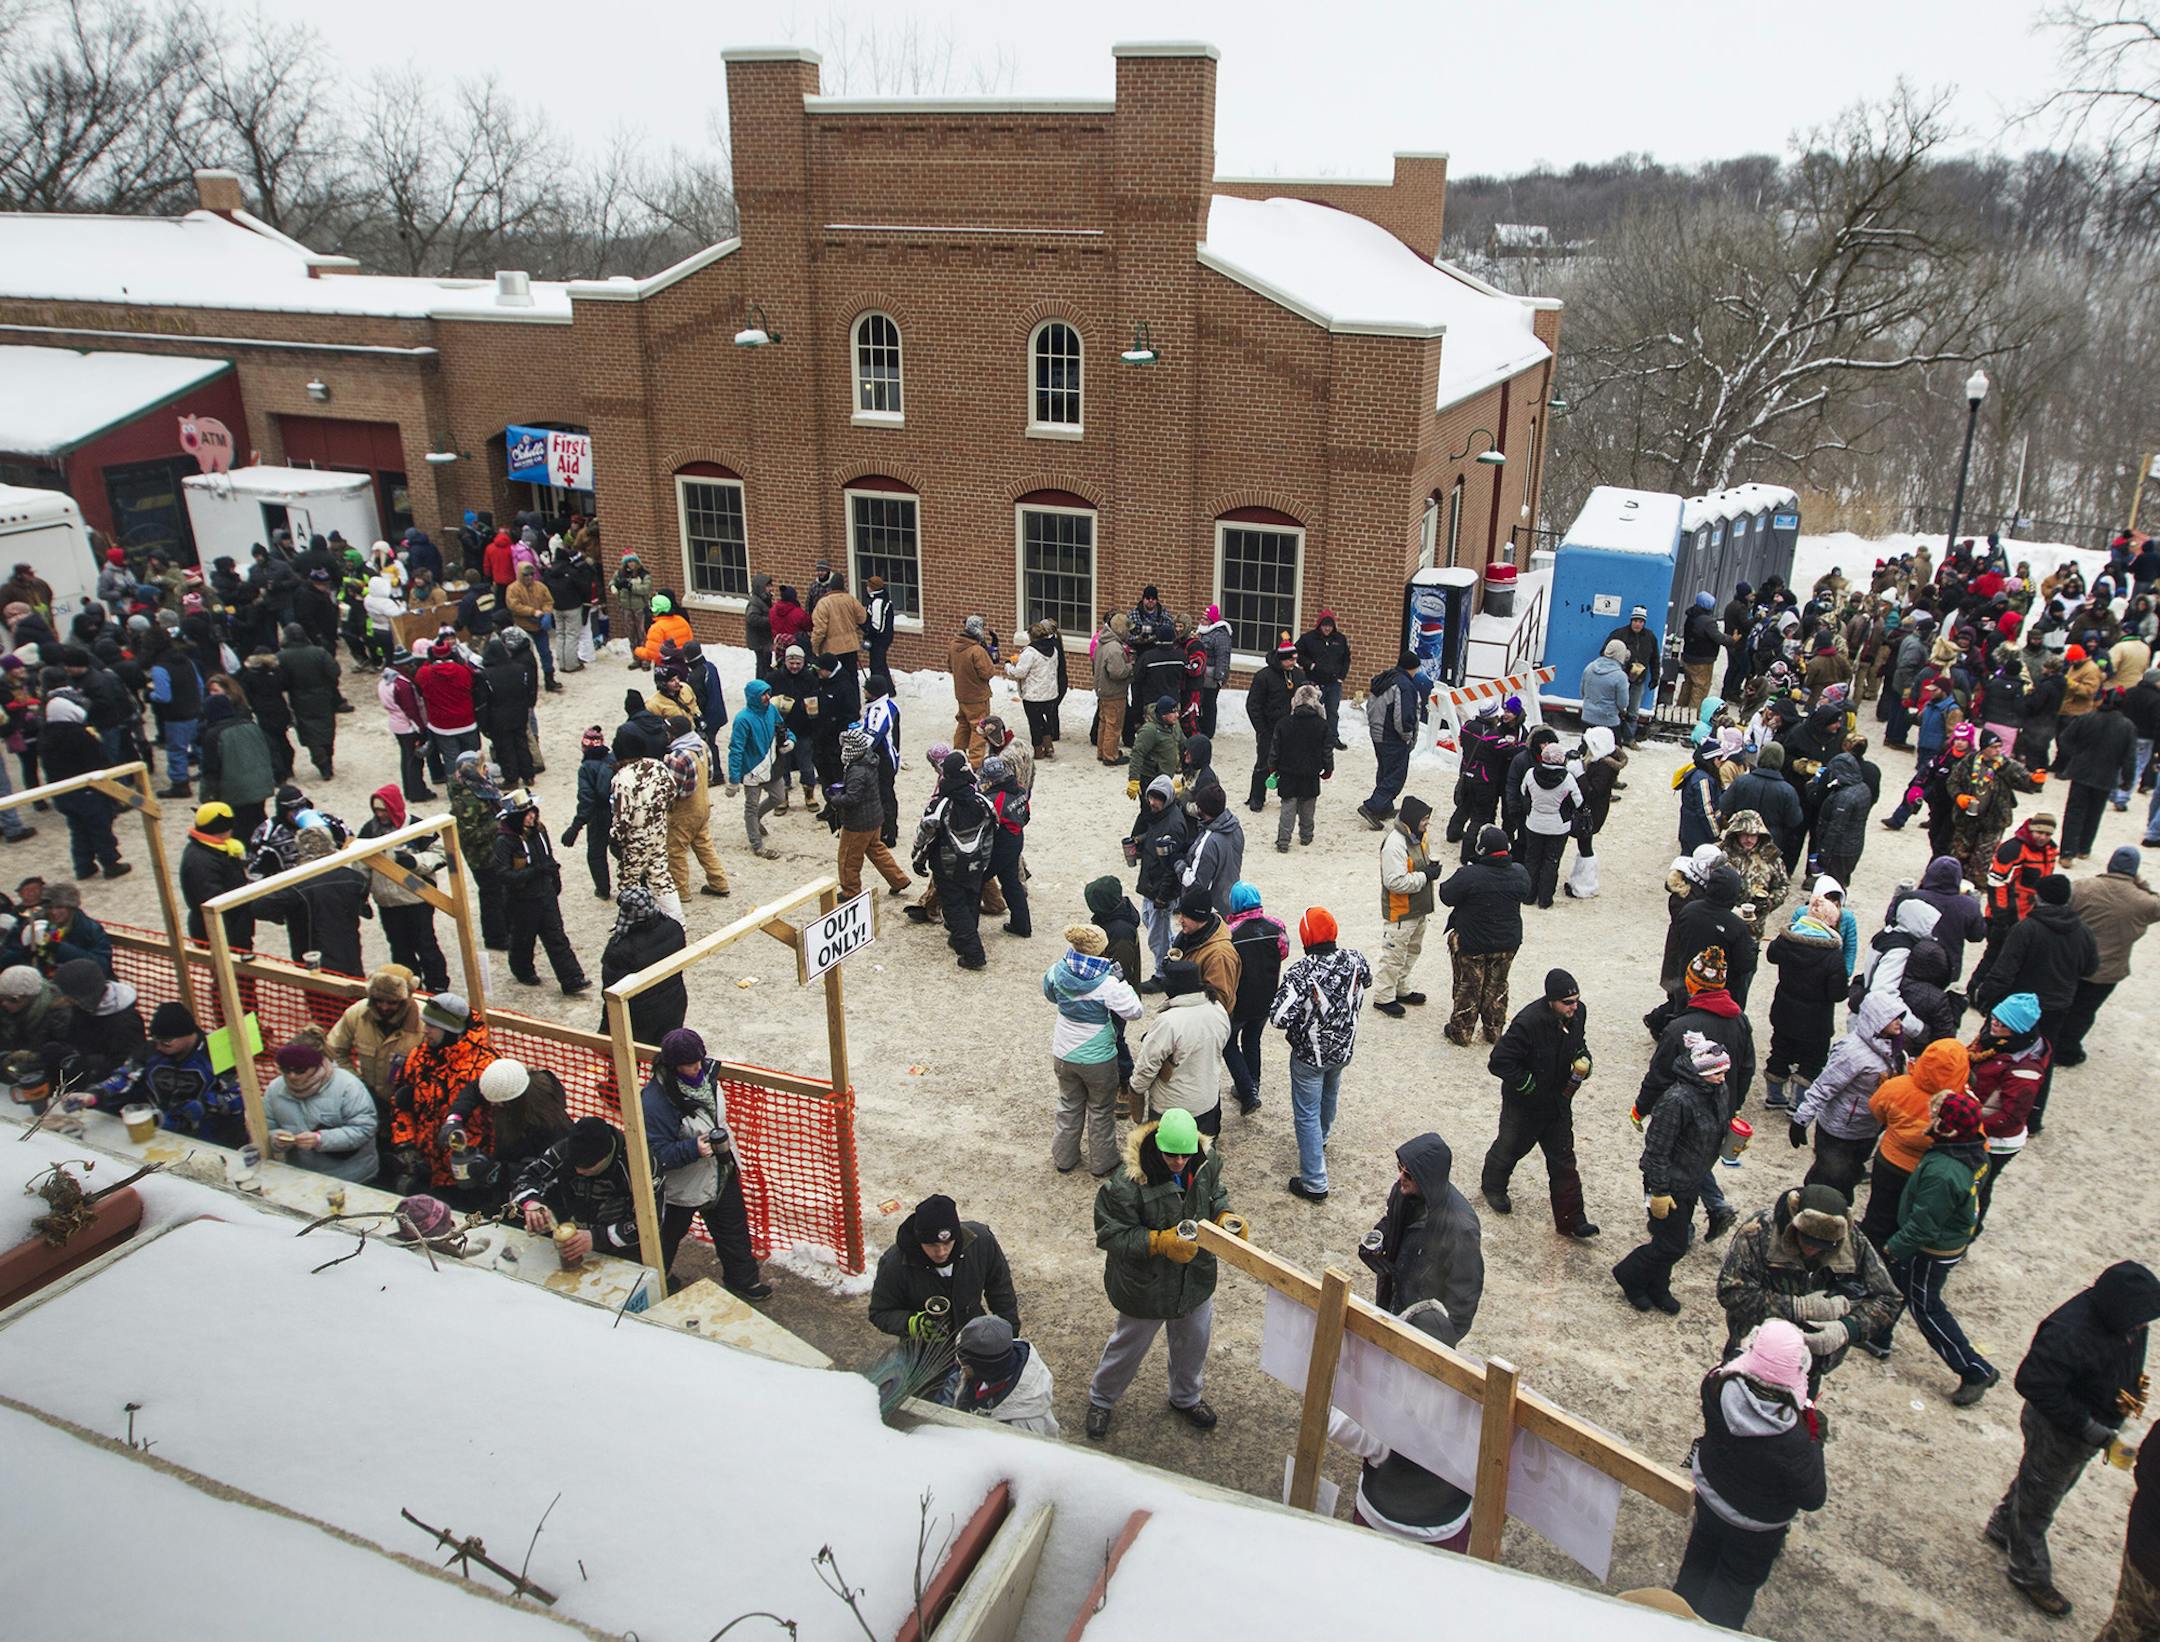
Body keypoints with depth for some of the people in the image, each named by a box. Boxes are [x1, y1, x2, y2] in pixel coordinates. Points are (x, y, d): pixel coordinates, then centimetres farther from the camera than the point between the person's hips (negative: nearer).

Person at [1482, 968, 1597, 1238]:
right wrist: (1529, 1084, -22)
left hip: (1559, 1103, 5)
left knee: (1563, 1161, 12)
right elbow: (1498, 1062, -28)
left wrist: (1583, 1059, -8)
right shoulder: (1528, 1023, -34)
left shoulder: (1578, 1013, -12)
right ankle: (1492, 1186, 48)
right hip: (1524, 1105, -5)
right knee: (1510, 1148, 20)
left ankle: (1571, 1220, 22)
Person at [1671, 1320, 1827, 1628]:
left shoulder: (1717, 1386, -29)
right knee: (1739, 1581, 25)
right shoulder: (1792, 1438, -40)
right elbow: (1814, 1498, -23)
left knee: (1701, 1558, 32)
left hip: (1709, 1496, 4)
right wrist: (1815, 1437, -15)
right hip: (1757, 1525, -4)